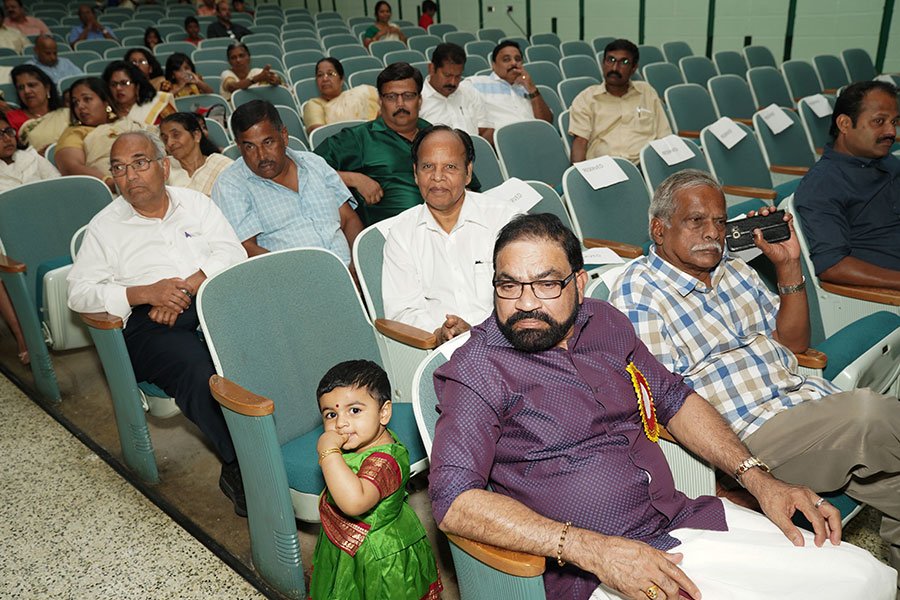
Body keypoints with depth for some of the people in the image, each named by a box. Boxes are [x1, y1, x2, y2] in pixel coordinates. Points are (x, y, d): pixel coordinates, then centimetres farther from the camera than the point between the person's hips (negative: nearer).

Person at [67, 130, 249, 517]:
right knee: (197, 369, -35)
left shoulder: (195, 203, 19)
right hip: (148, 322, -2)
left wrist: (187, 287, -9)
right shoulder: (104, 226, 14)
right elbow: (79, 293, 6)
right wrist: (147, 292, -10)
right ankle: (242, 465, -30)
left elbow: (232, 252, 7)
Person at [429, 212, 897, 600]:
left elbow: (674, 399, 18)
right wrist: (592, 549, -26)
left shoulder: (603, 322, 9)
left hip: (687, 518, 7)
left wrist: (757, 478, 7)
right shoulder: (477, 370, -11)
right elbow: (453, 498, -20)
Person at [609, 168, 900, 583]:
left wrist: (789, 266, 8)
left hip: (808, 397, 8)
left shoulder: (733, 269, 16)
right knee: (866, 413, -27)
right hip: (747, 436, -8)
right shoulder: (636, 296, -8)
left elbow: (793, 341, 20)